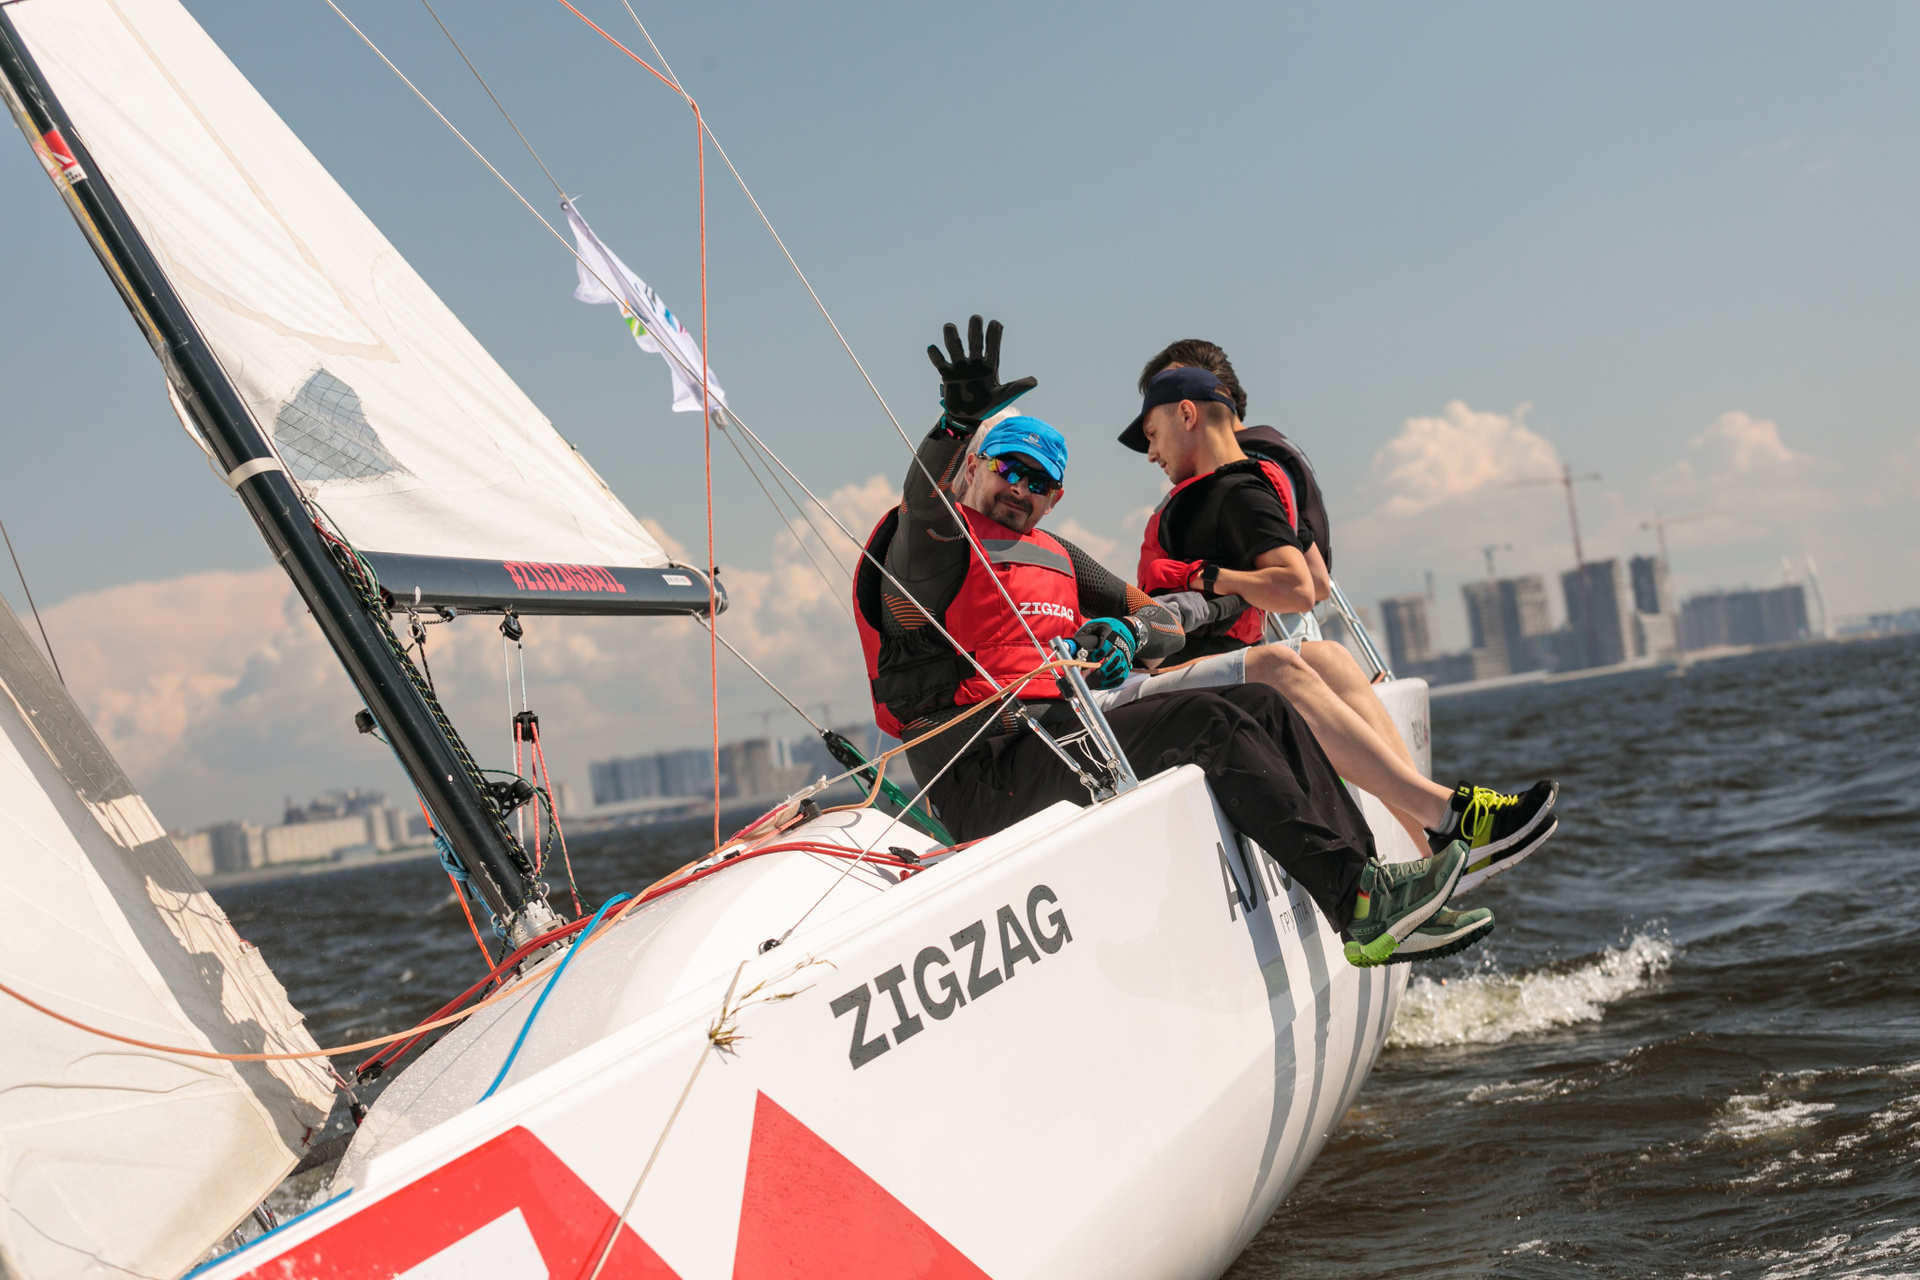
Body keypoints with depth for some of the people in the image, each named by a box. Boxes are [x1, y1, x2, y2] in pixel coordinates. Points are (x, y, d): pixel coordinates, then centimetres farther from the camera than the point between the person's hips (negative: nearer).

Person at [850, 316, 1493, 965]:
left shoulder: (1054, 557, 27)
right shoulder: (937, 545, 2)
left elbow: (1167, 623, 27)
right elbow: (922, 503, -24)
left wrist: (1123, 631, 2)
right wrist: (960, 421, -43)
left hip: (1063, 736, 9)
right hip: (991, 776, -9)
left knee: (1261, 704, -4)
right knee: (1202, 720, -24)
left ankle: (1377, 915, -14)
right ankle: (1358, 899, -30)